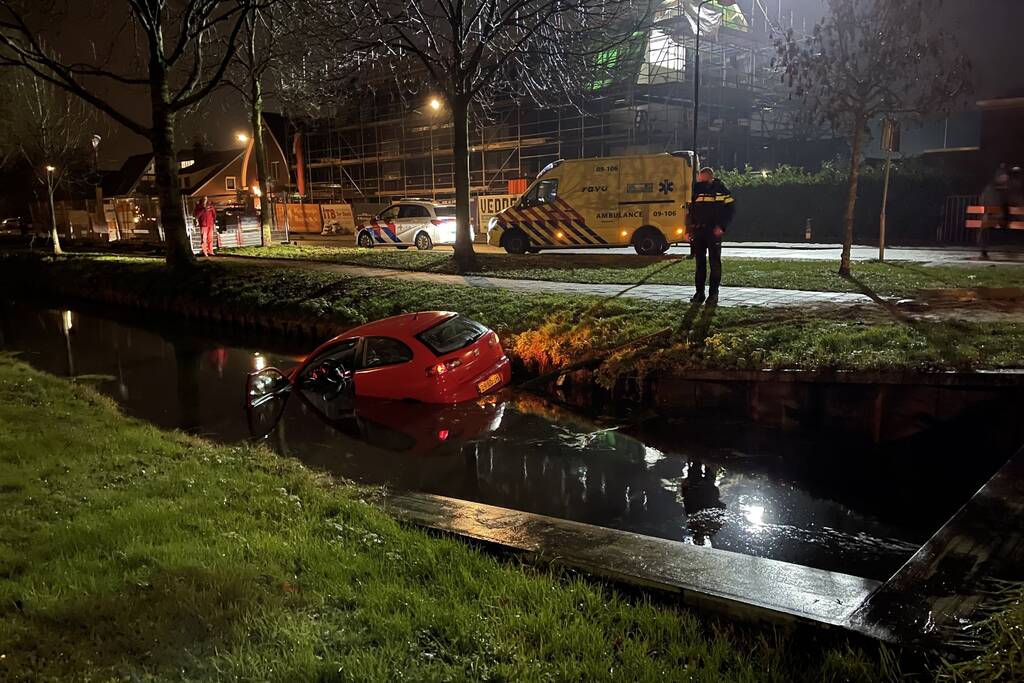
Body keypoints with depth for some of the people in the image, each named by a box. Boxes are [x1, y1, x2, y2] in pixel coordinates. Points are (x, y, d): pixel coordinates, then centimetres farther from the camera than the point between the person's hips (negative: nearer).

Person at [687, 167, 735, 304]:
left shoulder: (720, 188, -1)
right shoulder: (696, 189, 9)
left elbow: (731, 208, -2)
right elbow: (690, 210, 12)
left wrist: (721, 226, -12)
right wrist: (688, 230, 4)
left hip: (713, 231, -3)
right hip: (698, 231, 4)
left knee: (715, 262, -1)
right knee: (700, 262, 7)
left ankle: (713, 294, 3)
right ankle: (699, 292, 12)